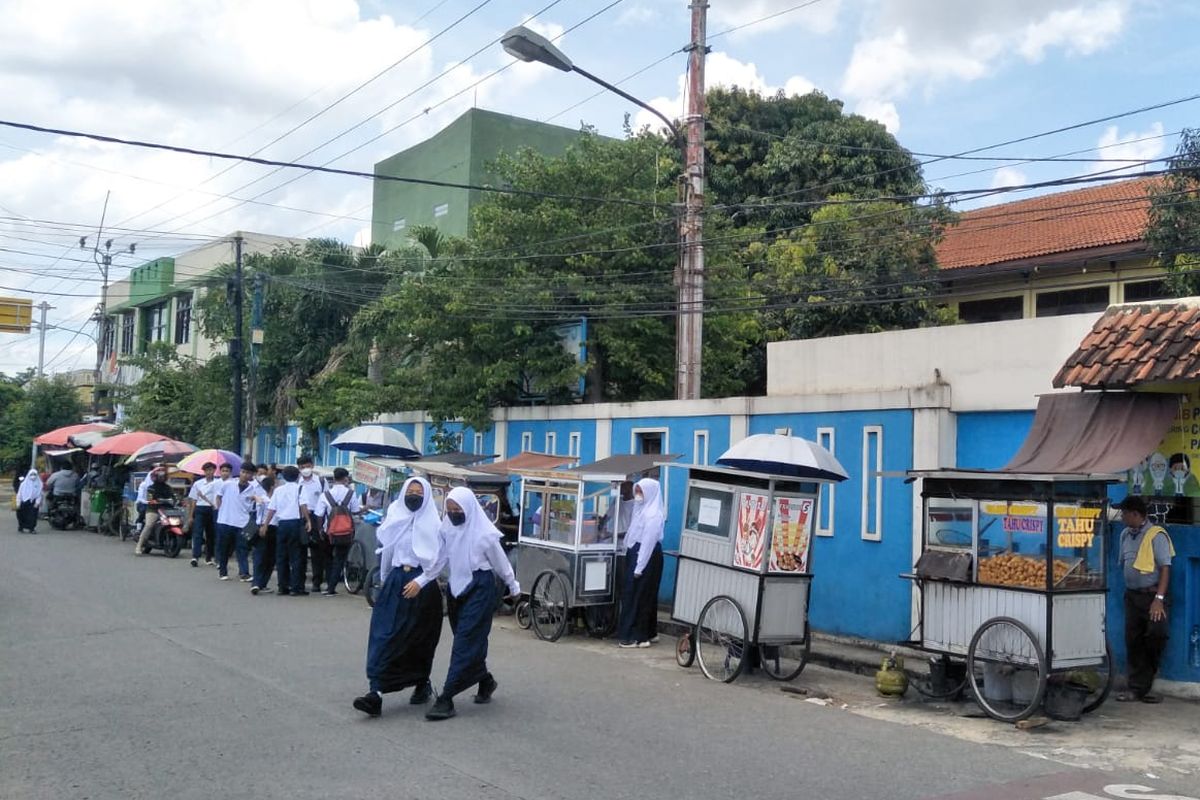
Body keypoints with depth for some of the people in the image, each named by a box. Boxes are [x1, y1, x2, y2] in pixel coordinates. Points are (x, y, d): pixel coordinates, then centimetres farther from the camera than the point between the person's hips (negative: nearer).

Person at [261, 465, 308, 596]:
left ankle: (283, 587, 9)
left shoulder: (278, 490, 12)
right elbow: (302, 506, -10)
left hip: (281, 524, 3)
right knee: (296, 557, -1)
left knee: (281, 557, 9)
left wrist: (265, 525, 9)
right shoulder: (299, 488, 3)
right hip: (295, 523, -3)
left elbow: (271, 509, 7)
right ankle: (296, 587, -4)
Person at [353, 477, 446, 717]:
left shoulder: (433, 524, -3)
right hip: (395, 582, 3)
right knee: (384, 636, -8)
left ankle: (423, 684, 25)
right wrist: (385, 580, 18)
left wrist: (420, 581, -16)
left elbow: (441, 559, -7)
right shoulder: (395, 519, 10)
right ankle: (376, 691, -11)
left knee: (419, 640, 5)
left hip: (422, 586, -3)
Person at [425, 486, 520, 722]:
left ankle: (446, 698, -9)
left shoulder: (484, 533, -14)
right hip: (456, 587, 6)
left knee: (465, 643, -8)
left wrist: (513, 587, 10)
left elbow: (500, 563, -1)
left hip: (480, 589, -6)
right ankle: (486, 680, 36)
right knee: (470, 641, 14)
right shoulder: (447, 527, -1)